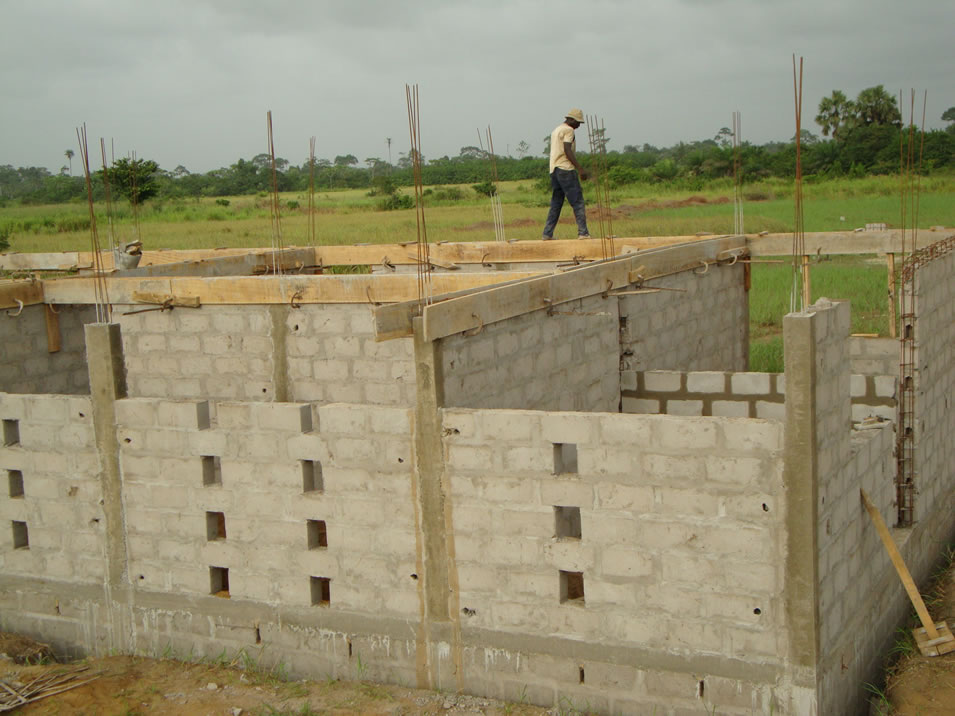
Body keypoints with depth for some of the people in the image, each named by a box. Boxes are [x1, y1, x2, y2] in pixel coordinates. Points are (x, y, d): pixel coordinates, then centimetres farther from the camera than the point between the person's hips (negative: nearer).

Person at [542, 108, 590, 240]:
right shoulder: (568, 130, -6)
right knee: (577, 202, -8)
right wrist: (580, 169, -19)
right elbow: (567, 150, -17)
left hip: (554, 170, 9)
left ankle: (547, 234, 7)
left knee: (555, 204, 10)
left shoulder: (555, 131, 22)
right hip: (566, 169, -9)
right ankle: (583, 232, -14)